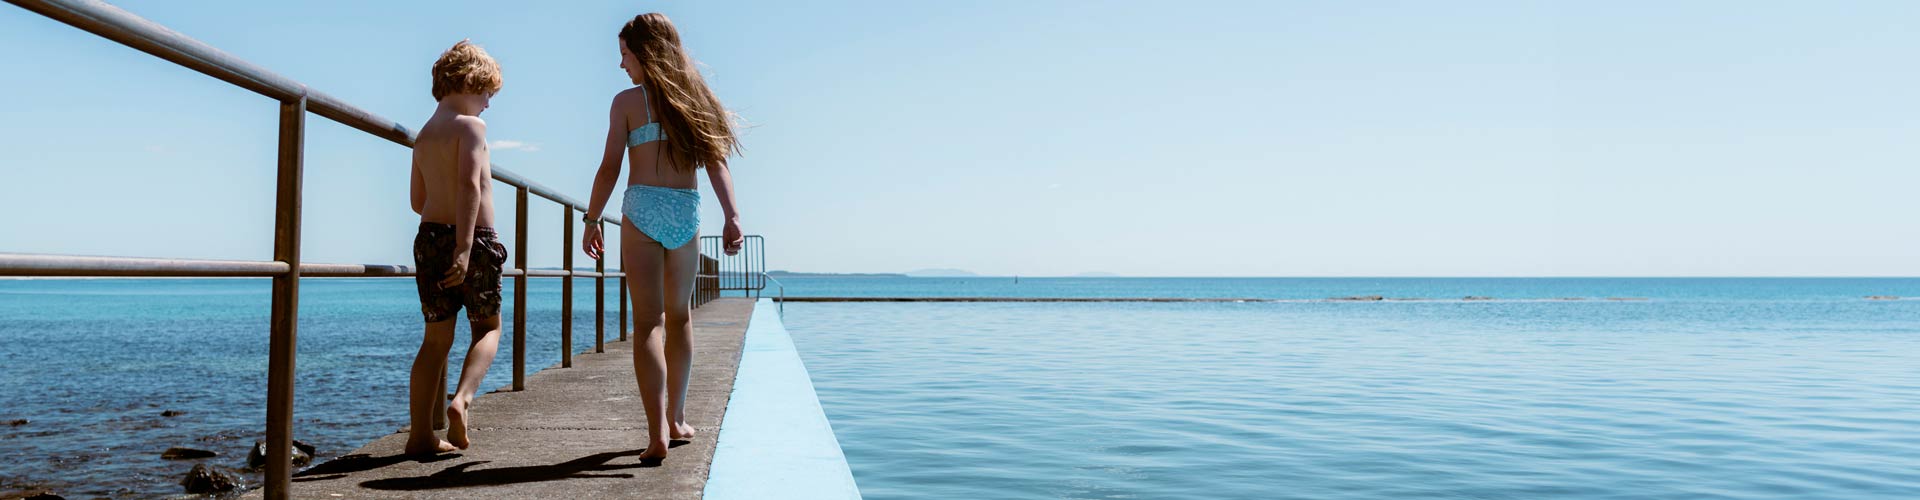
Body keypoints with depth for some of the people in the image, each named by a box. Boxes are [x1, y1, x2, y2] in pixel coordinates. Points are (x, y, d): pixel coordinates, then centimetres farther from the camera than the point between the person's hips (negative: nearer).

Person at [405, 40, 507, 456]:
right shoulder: (470, 125, -6)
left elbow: (418, 200, 20)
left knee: (436, 338, 9)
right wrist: (464, 245, -25)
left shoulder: (424, 134, 17)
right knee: (488, 327, 10)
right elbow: (469, 183, -20)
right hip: (473, 239, -6)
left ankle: (420, 434, 8)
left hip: (430, 236, 6)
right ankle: (462, 399, -13)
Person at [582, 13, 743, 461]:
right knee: (680, 317, 18)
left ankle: (658, 433, -12)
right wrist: (732, 216, -6)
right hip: (687, 212, 4)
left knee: (648, 323, -4)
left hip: (642, 210, -4)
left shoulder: (628, 101, 0)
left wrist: (592, 220, 6)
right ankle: (676, 419, 27)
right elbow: (716, 162, 0)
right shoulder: (694, 98, 10)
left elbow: (610, 168, -3)